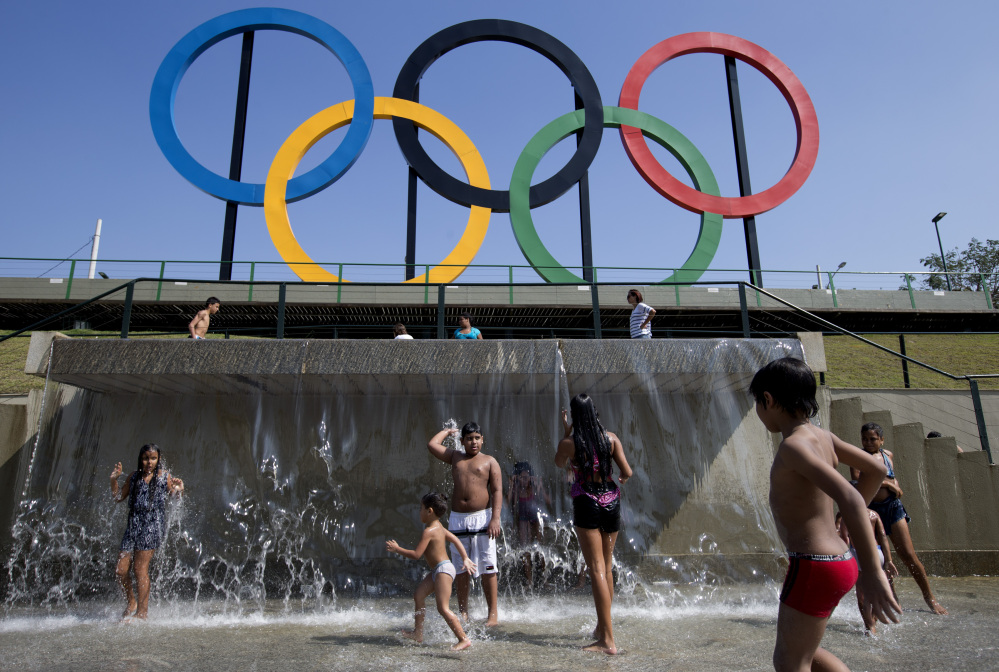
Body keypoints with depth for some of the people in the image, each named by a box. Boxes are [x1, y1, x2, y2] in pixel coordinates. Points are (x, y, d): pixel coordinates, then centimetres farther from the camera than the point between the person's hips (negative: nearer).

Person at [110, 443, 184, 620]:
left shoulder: (164, 477, 1)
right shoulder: (134, 476, 11)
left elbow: (175, 496, 11)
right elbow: (118, 498, 16)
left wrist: (179, 489, -12)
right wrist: (114, 480, 2)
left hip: (153, 526, -5)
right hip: (133, 526, 5)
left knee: (140, 569, -8)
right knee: (121, 570, 4)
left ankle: (142, 612, 3)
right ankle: (131, 602, 28)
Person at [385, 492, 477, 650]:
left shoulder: (429, 531, -18)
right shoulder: (439, 526, 13)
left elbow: (416, 554, -20)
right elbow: (454, 539, 19)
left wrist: (397, 549, -10)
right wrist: (465, 558, 20)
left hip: (443, 569, -11)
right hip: (437, 571, 11)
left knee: (442, 608, -13)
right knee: (419, 594, 15)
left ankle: (464, 639, -11)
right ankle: (418, 633, 24)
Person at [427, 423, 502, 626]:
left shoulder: (489, 461, 5)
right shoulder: (455, 458, 16)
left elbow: (497, 491, -3)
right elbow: (432, 444, 8)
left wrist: (495, 519, -14)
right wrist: (448, 431, 20)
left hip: (482, 518, -3)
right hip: (457, 519, 3)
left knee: (487, 569, -3)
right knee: (460, 570, 7)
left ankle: (493, 613, 4)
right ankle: (463, 612, 16)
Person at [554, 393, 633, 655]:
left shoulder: (570, 443, -10)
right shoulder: (611, 438, -2)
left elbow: (559, 464, 11)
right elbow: (627, 472, -3)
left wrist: (566, 433, 11)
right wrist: (622, 480, 19)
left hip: (586, 503, -4)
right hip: (611, 502, 4)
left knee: (597, 569, -3)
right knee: (607, 566, 18)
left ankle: (608, 640, -5)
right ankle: (602, 628, 30)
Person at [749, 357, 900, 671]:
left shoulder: (794, 446, -20)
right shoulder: (822, 436, 7)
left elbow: (850, 498, -31)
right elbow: (876, 469, 17)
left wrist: (872, 572, -31)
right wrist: (847, 518, 19)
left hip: (814, 566, -9)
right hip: (834, 559, 9)